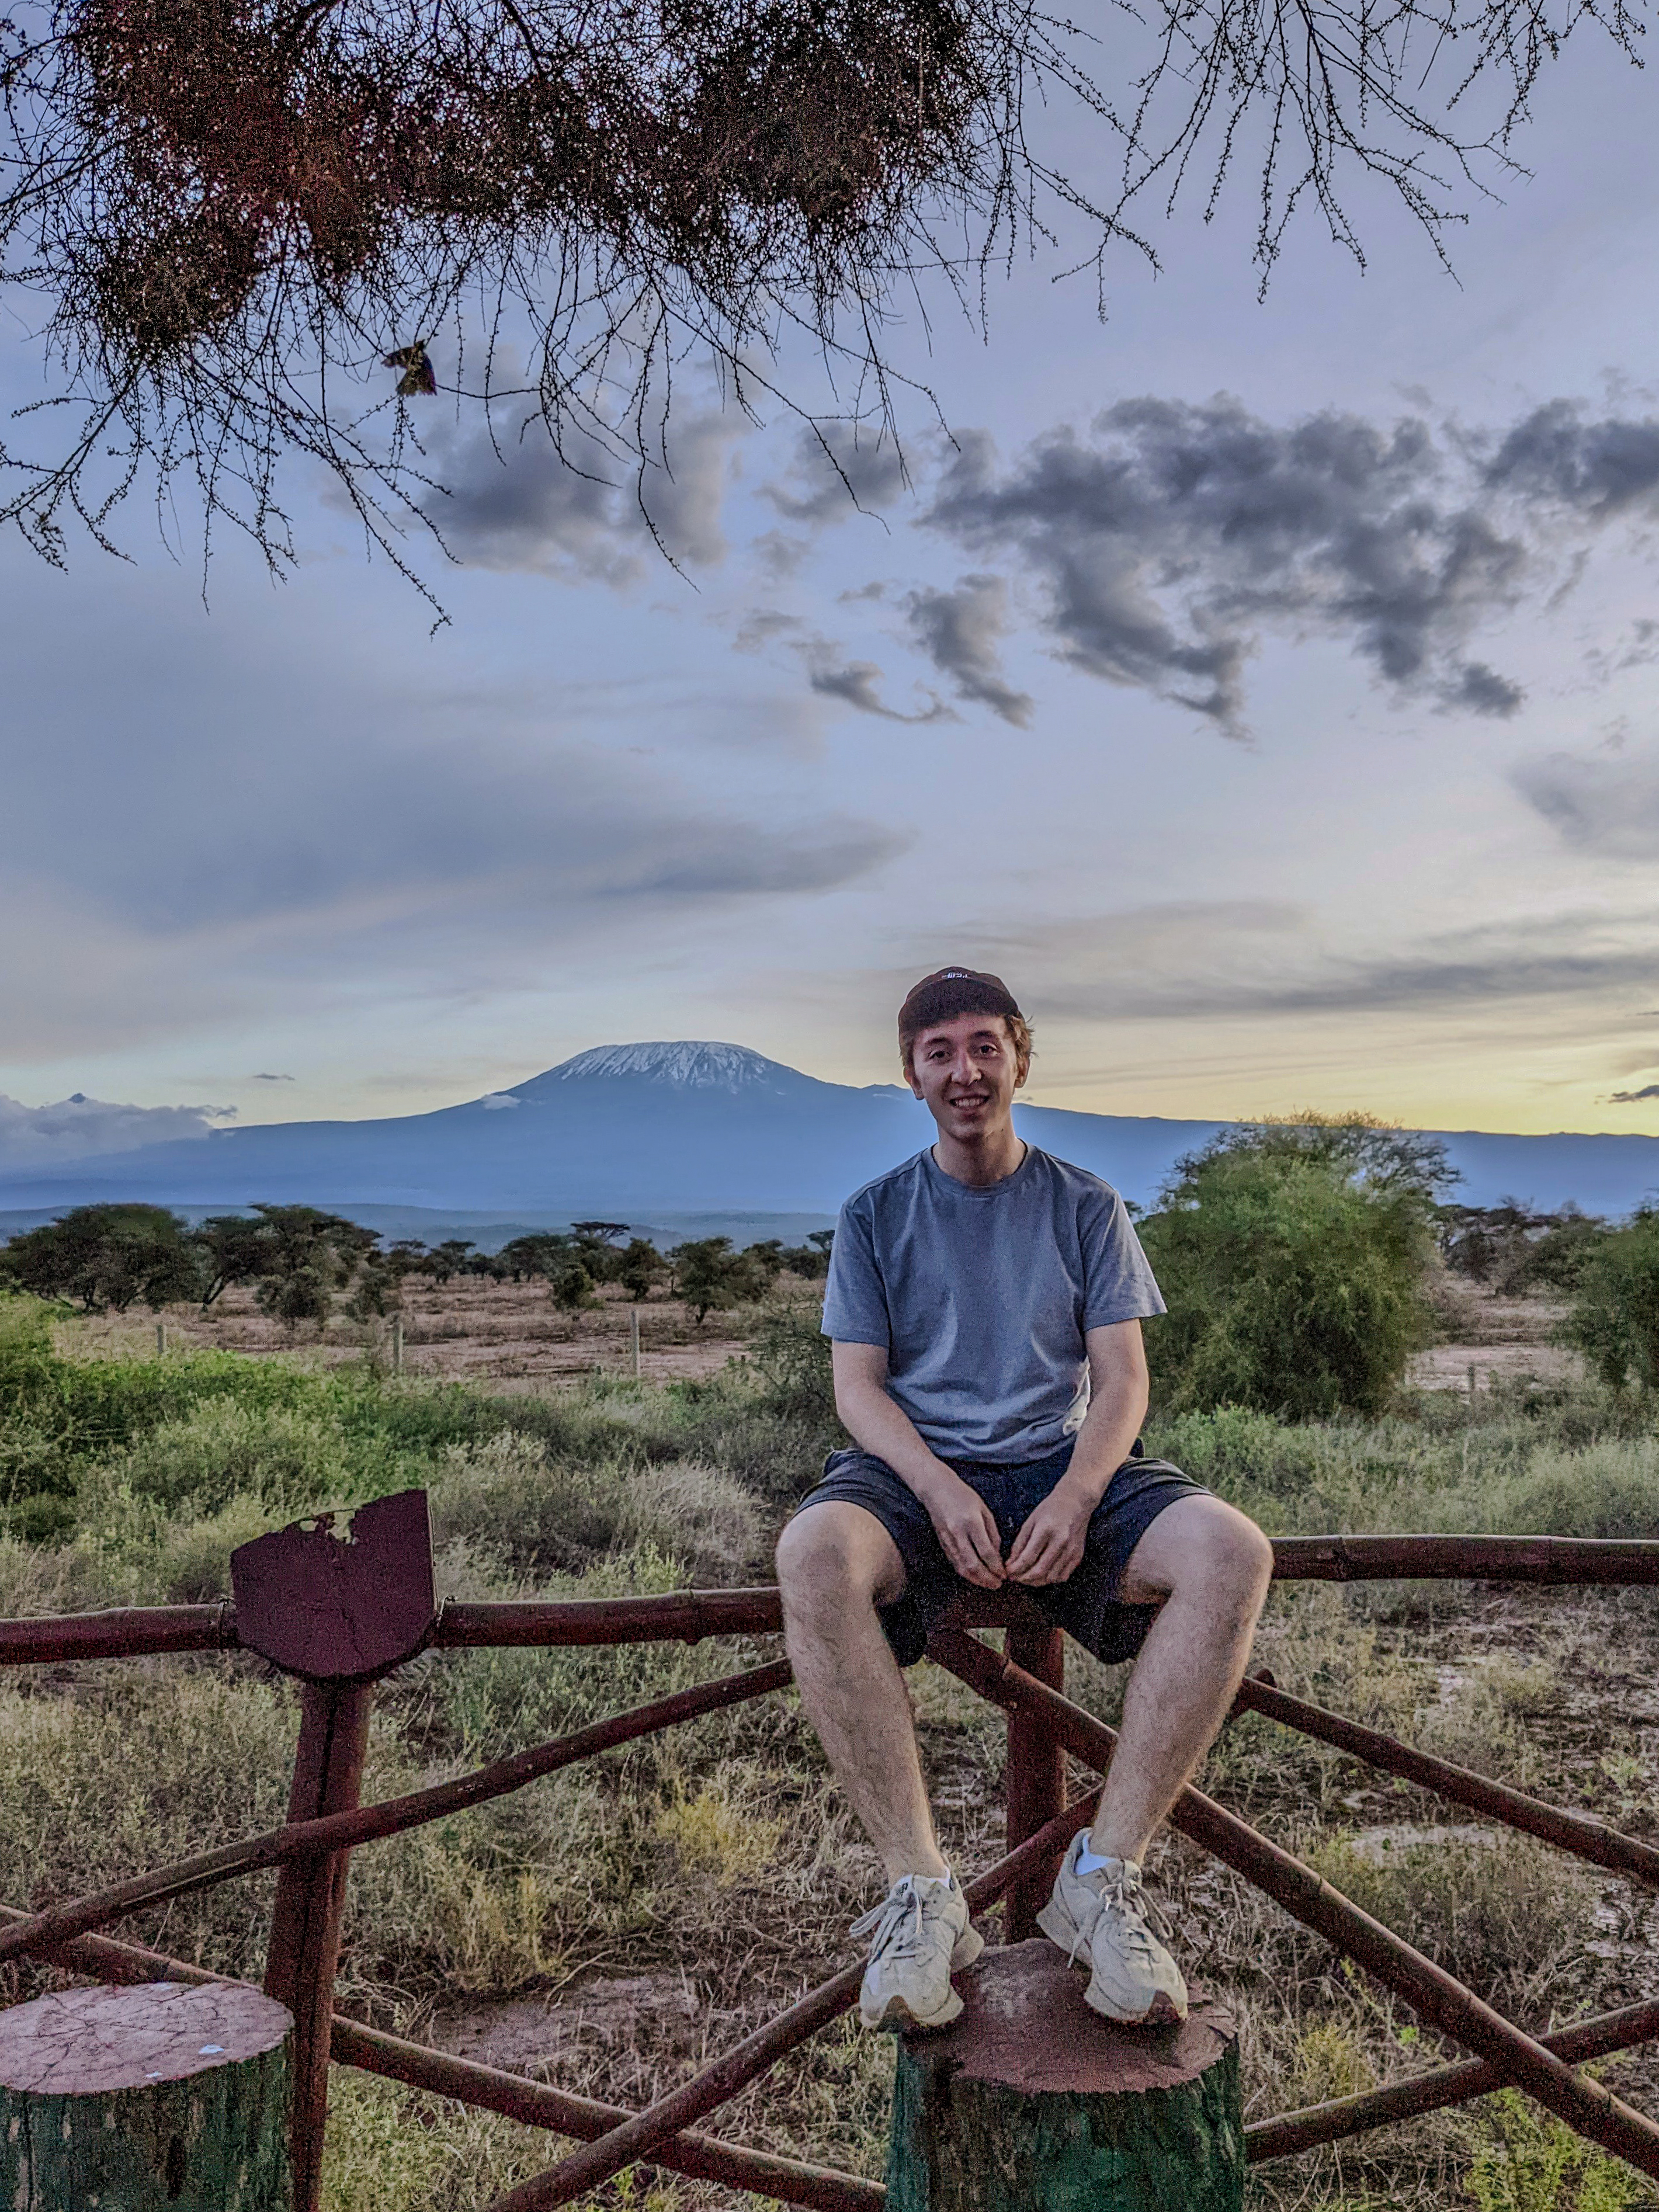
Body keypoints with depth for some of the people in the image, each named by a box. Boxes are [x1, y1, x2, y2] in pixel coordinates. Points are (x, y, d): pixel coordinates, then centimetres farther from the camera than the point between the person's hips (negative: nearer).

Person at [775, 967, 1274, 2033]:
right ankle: (921, 1888, -29)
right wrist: (940, 1488, -18)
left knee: (1233, 1551, -30)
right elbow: (858, 1387, 3)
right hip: (918, 1471, -1)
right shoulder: (876, 1215, 12)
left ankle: (1105, 1874, -24)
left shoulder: (1087, 1208, 13)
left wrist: (1077, 1496, -17)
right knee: (814, 1554, -36)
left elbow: (1122, 1378, 4)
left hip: (1067, 1466, 1)